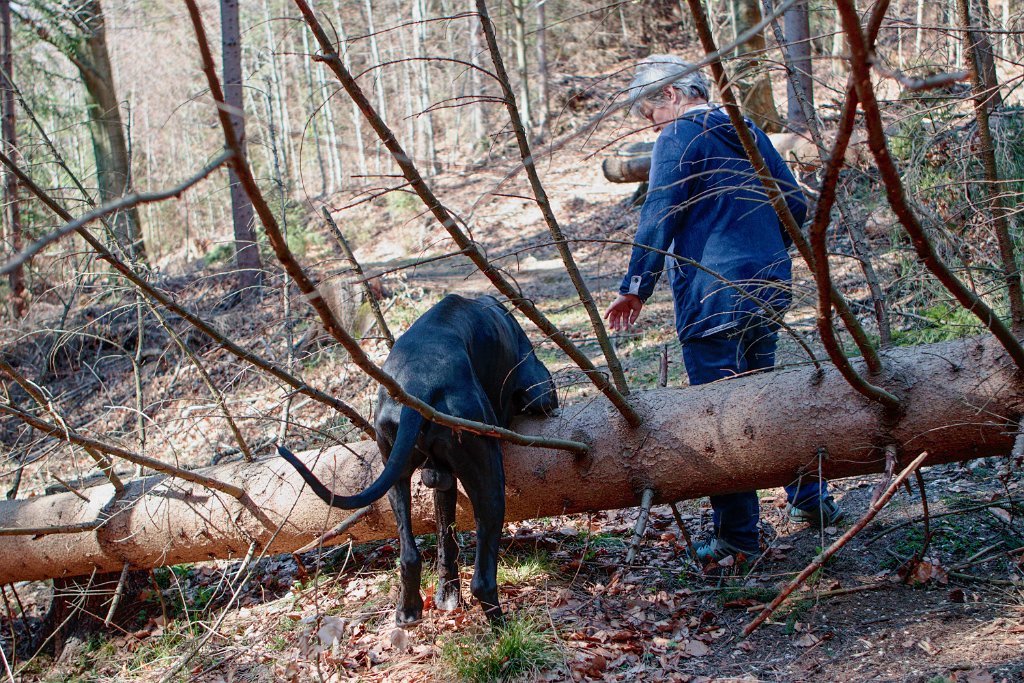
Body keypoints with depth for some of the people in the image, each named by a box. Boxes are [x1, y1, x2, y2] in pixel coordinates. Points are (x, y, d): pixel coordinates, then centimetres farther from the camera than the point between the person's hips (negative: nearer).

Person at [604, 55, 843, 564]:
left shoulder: (680, 136, -7)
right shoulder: (750, 132, 15)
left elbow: (658, 216, -15)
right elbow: (795, 204, 18)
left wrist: (636, 287, -13)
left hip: (712, 296, -8)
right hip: (769, 290, 8)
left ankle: (738, 537, 3)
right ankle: (812, 499, 28)